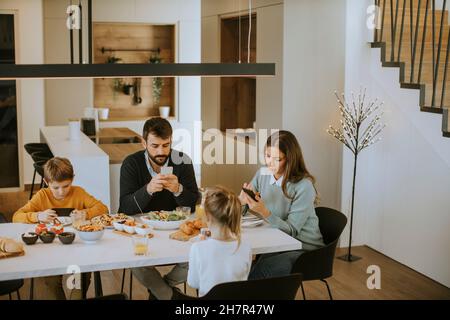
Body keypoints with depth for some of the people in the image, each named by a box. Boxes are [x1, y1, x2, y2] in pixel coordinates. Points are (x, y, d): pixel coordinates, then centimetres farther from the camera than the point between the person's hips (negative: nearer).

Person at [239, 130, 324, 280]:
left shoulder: (304, 186, -15)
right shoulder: (262, 174, 3)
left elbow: (292, 230, -17)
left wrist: (264, 212, -30)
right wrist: (242, 201, -15)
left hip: (304, 247, -5)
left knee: (263, 268, -31)